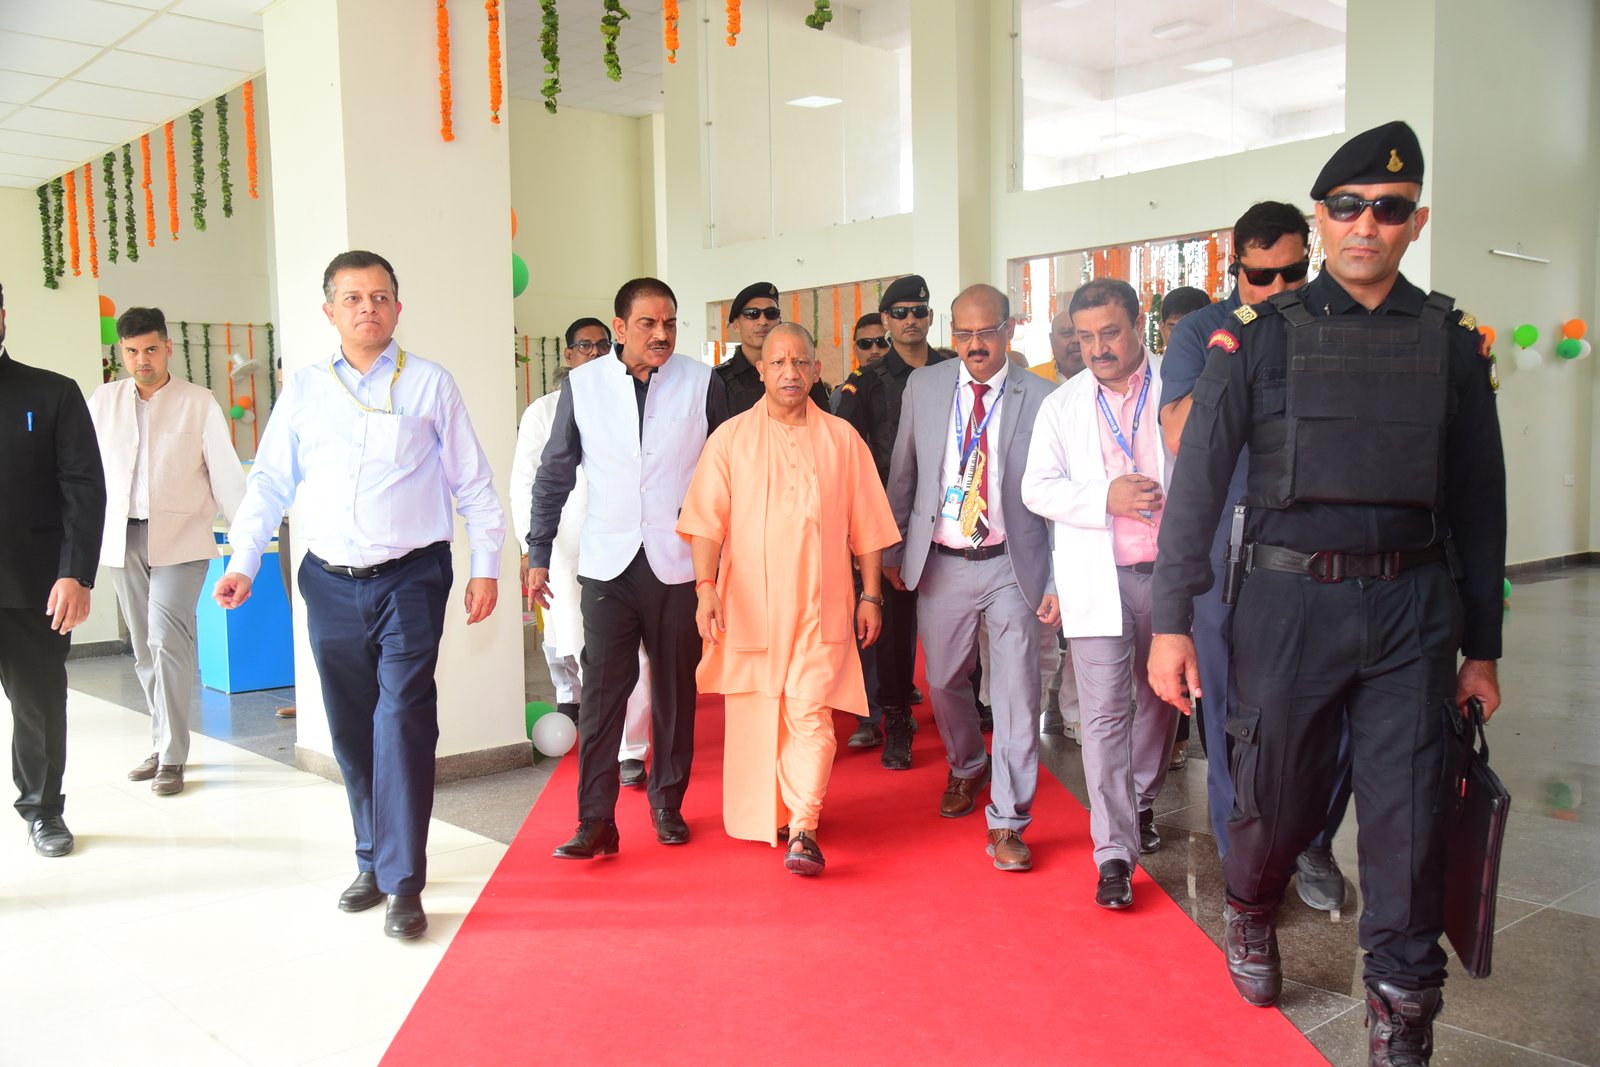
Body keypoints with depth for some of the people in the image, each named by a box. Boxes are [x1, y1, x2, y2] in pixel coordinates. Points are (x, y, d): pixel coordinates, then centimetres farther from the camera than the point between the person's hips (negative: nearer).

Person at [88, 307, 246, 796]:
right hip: (123, 538, 4)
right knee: (144, 647, 10)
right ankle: (164, 745, 22)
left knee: (168, 638, -15)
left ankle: (171, 756, -9)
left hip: (180, 538, -4)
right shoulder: (102, 402, 8)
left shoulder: (199, 403, -1)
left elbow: (226, 473, -1)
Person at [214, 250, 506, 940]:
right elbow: (268, 483, 12)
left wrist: (486, 568, 1)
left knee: (402, 720, -9)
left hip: (410, 579, -3)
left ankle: (403, 883, -1)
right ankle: (372, 862, 26)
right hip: (331, 582, 3)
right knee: (351, 729, 10)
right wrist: (243, 563, 1)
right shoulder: (303, 390, 10)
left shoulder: (430, 384, 3)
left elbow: (473, 485, 5)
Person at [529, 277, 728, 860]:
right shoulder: (583, 384, 3)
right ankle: (595, 820, 6)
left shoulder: (703, 383, -1)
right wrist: (538, 554, 9)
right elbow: (554, 475, 10)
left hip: (679, 564, 0)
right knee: (601, 692, -2)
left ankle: (668, 805, 25)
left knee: (675, 690, 9)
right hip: (607, 564, 0)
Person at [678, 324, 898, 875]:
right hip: (749, 603, 1)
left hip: (821, 605, 0)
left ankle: (803, 830, -10)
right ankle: (764, 816, 24)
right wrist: (706, 587, -12)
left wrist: (870, 594, 8)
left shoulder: (842, 439, 8)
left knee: (810, 712, -10)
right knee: (754, 715, 7)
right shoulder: (730, 438, 5)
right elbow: (707, 520, -1)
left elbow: (866, 525, 10)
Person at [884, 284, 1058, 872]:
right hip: (940, 562, 3)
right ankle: (967, 768, 44)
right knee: (943, 681, 15)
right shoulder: (923, 387, 3)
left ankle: (1007, 824, 11)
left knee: (1016, 691, -2)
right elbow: (903, 474, 11)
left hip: (1012, 565, -2)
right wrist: (892, 550, 12)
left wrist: (1057, 579, -7)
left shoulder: (1040, 397, -5)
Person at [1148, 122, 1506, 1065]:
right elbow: (1199, 478, -3)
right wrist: (1171, 622, -7)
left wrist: (1482, 646, 9)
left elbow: (1479, 499, 9)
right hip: (1290, 599, -1)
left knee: (1408, 816, 1)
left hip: (1412, 606, 2)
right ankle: (1252, 916, 43)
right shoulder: (1265, 335, -1)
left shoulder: (1451, 341, 5)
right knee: (1279, 797, 11)